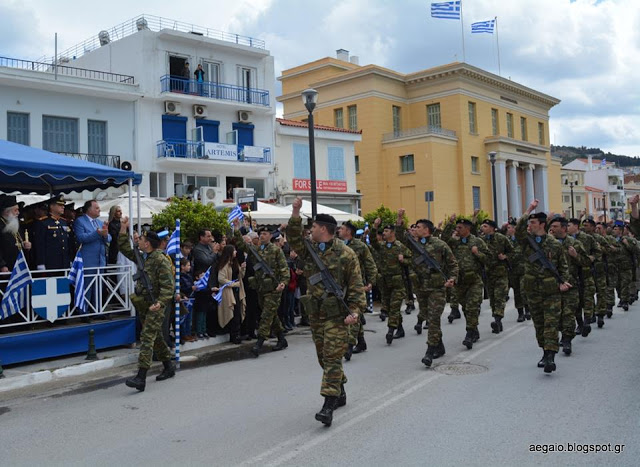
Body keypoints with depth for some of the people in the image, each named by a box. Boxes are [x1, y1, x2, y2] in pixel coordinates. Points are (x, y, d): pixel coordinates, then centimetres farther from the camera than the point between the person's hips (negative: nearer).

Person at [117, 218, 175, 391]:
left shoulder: (161, 260, -16)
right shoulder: (142, 257, 9)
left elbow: (168, 285, -21)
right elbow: (126, 250, 23)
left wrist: (160, 303, -33)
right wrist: (123, 230, 16)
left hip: (155, 305, -9)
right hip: (143, 304, 9)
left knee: (147, 338, -14)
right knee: (156, 338, 17)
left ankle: (141, 377, -16)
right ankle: (169, 367, 31)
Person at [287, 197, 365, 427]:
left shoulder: (346, 254, -8)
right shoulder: (310, 250, 10)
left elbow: (356, 285, -8)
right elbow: (294, 238, -2)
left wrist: (355, 311, -17)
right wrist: (295, 213, -11)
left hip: (337, 314, -7)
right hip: (315, 313, 7)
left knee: (332, 357, -9)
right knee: (323, 356, 15)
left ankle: (328, 405, -10)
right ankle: (340, 393, 33)